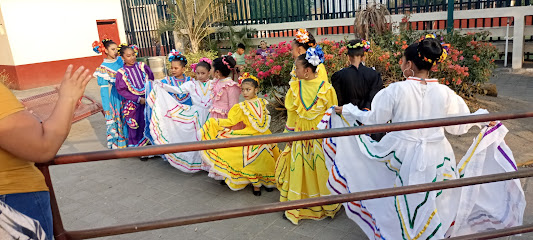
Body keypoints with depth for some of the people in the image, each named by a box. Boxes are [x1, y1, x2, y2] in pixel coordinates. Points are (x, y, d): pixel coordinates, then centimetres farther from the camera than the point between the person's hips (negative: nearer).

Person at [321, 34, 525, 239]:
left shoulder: (396, 90, -15)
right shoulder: (444, 92, -8)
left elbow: (374, 119, -5)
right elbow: (458, 127, 3)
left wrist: (347, 110, 10)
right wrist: (481, 116, 22)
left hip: (402, 157, -2)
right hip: (435, 158, 2)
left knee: (402, 206, 16)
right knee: (433, 207, 21)